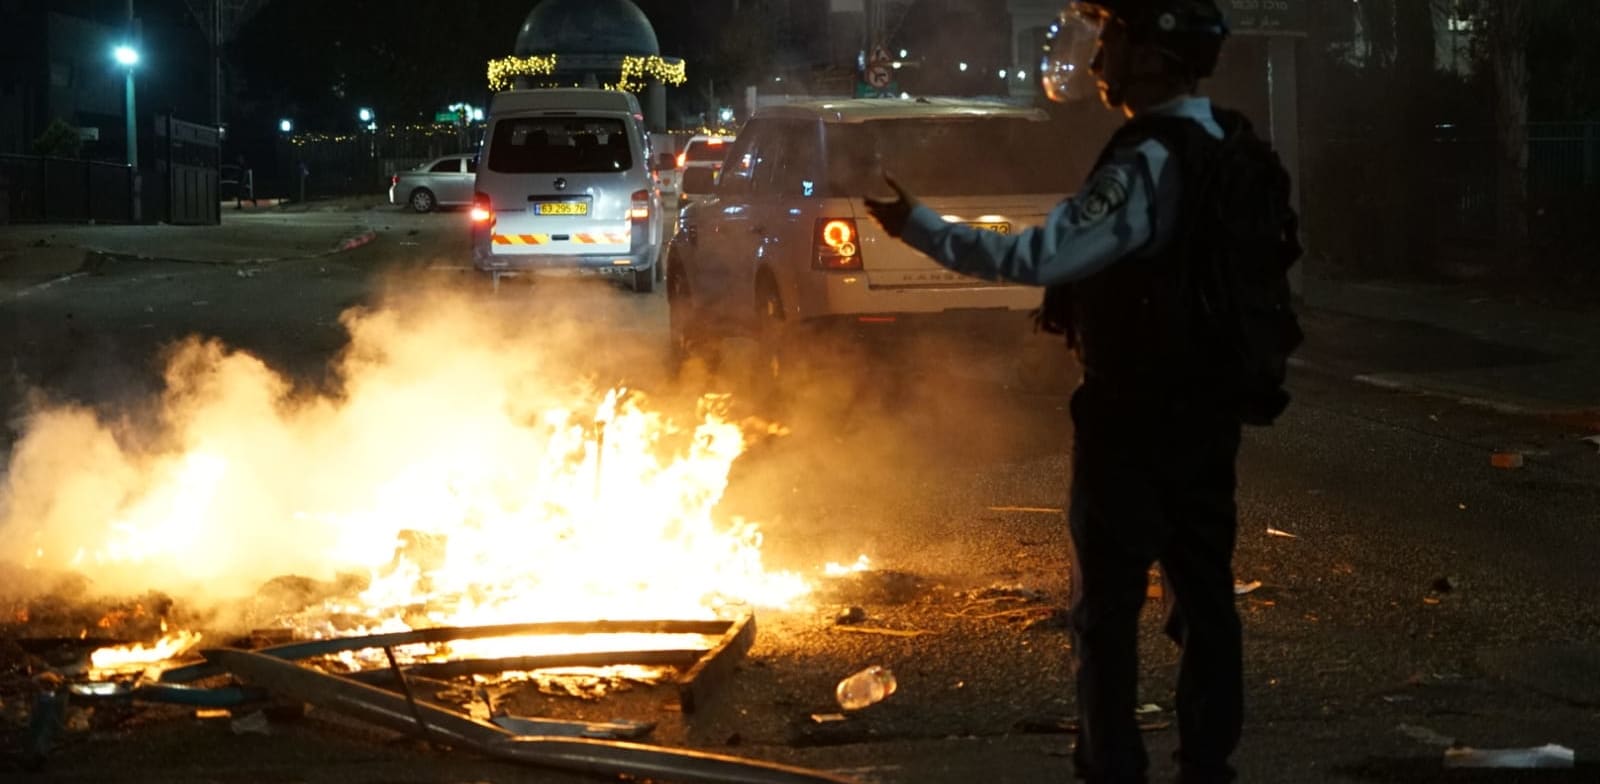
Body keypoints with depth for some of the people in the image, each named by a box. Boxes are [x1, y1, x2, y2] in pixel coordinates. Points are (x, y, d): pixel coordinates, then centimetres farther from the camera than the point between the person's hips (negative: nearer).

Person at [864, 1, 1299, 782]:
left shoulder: (1149, 164, -22)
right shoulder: (1227, 148, 7)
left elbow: (1036, 257, -27)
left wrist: (917, 225, -20)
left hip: (1136, 418, -8)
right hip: (1209, 410, 8)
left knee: (1108, 603, 1)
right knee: (1203, 591, 11)